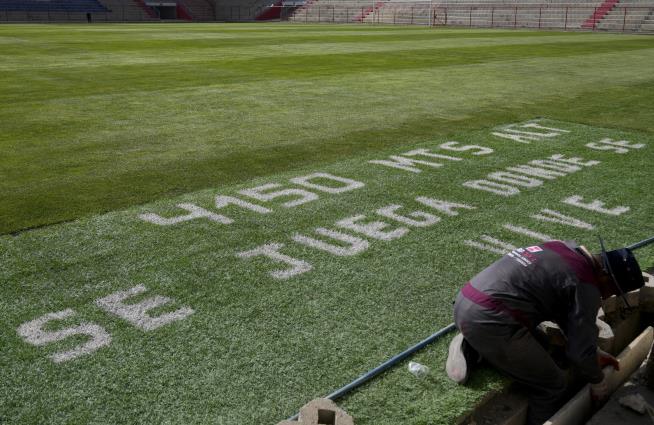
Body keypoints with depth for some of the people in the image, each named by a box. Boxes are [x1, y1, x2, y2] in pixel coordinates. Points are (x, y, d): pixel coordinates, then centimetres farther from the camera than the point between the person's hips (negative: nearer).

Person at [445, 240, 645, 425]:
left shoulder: (568, 248, 17)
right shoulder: (586, 287, -8)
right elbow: (580, 351, -3)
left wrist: (596, 353, 34)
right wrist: (598, 383, 17)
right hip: (488, 322, -9)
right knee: (554, 386, 5)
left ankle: (470, 350, 16)